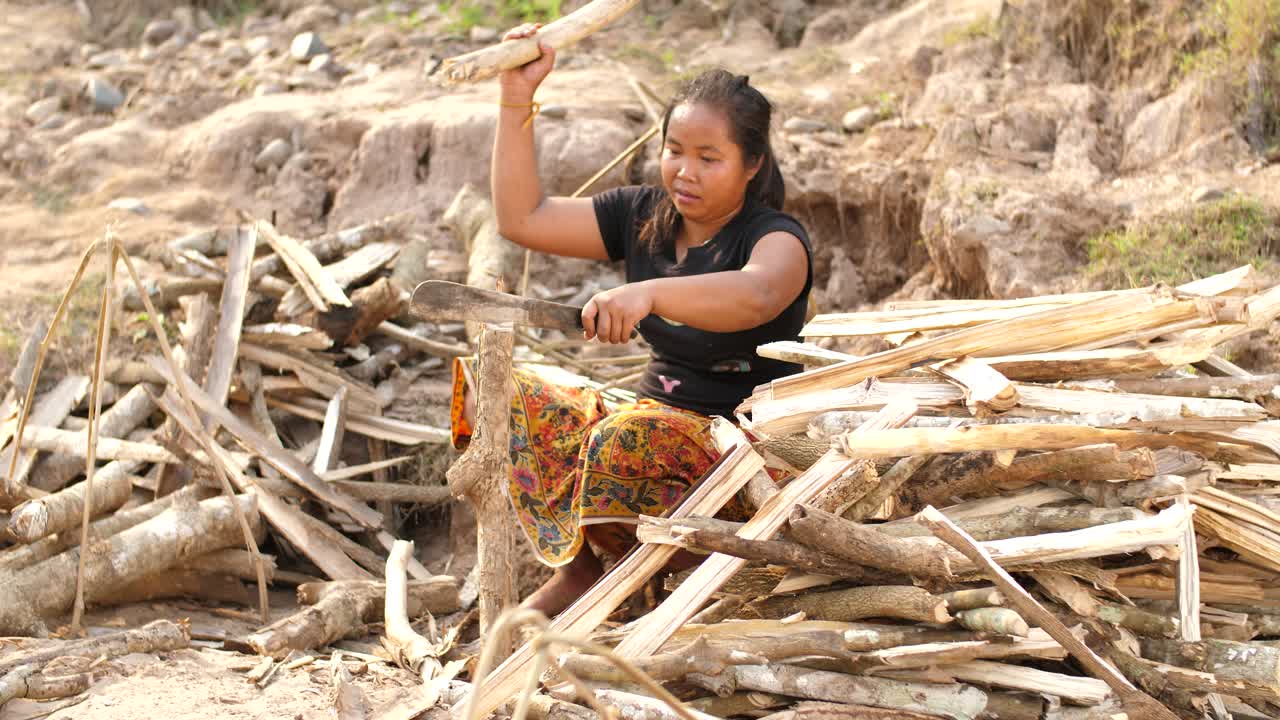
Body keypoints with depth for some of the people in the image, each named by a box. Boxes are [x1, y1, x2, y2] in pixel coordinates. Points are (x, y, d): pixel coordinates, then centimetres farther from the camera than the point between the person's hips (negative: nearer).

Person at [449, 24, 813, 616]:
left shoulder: (776, 238, -13)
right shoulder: (643, 216, 7)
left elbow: (754, 295, -39)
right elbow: (521, 219, 5)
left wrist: (648, 293, -56)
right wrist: (517, 101, -1)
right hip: (656, 415, 7)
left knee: (625, 438, -39)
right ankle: (574, 567, -10)